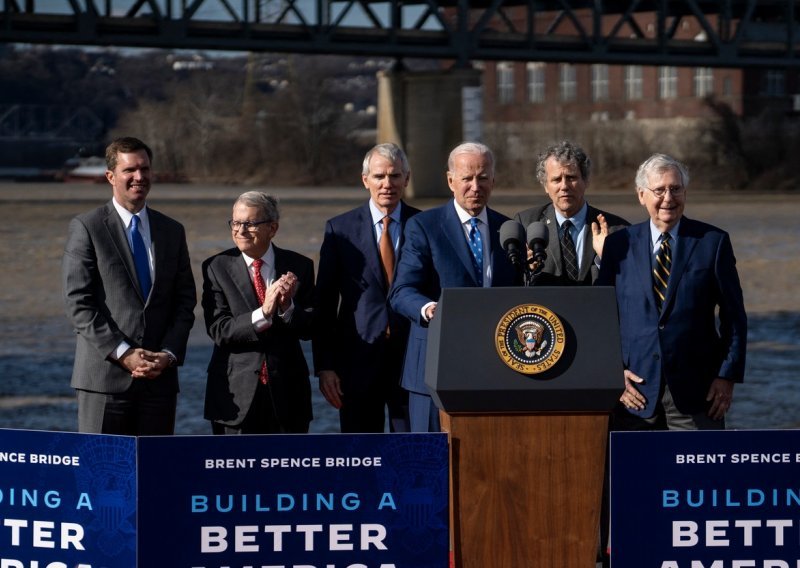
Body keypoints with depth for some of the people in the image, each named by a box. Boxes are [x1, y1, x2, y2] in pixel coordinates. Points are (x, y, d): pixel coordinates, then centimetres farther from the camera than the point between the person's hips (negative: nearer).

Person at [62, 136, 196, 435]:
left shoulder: (172, 231, 15)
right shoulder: (86, 228, 0)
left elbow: (185, 302, 13)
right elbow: (78, 303, -6)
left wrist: (169, 354, -4)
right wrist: (123, 354, -14)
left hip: (160, 377, 4)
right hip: (105, 375, -4)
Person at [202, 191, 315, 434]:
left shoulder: (299, 266, 2)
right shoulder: (217, 267, -2)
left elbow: (308, 330, -2)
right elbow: (219, 330, -11)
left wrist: (287, 306, -21)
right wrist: (263, 313, -24)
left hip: (287, 393, 2)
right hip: (235, 394, -1)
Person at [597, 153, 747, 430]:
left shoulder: (713, 242, 3)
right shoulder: (619, 245, 7)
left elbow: (733, 316, 4)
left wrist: (728, 377, -3)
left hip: (696, 394, -2)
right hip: (635, 391, 2)